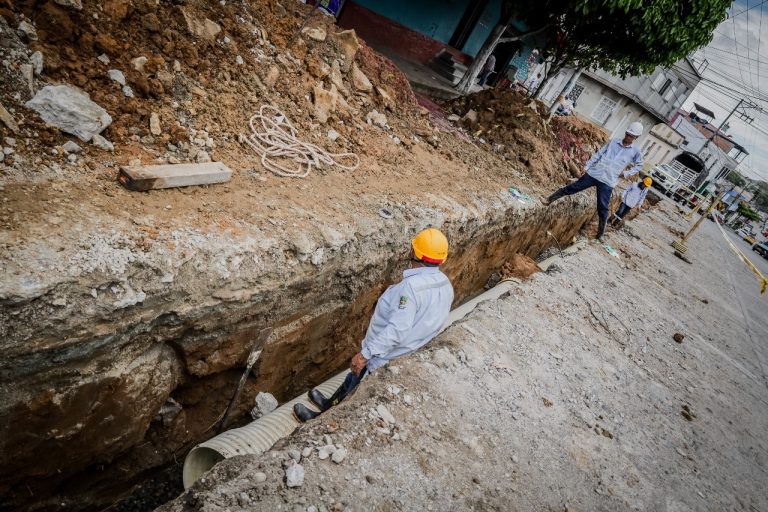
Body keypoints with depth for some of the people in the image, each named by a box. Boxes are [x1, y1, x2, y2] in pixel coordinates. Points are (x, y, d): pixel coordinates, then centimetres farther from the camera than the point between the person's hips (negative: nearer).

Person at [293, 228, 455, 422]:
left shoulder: (412, 286, -33)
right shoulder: (446, 286, -6)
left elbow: (397, 329, -35)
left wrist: (365, 354, -30)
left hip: (384, 356, -7)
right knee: (355, 375, 26)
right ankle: (330, 403, 48)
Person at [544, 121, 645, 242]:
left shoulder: (635, 152, 2)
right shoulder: (613, 142, 4)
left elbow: (639, 165, 17)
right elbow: (598, 154, 8)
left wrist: (626, 173, 3)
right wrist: (587, 166, 3)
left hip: (607, 182, -1)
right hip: (593, 174, 1)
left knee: (603, 209, -1)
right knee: (571, 188, 5)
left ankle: (601, 233, 12)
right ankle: (550, 199, 24)